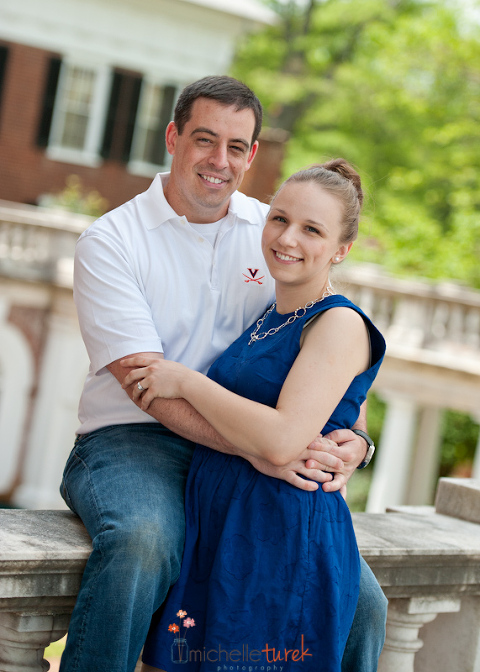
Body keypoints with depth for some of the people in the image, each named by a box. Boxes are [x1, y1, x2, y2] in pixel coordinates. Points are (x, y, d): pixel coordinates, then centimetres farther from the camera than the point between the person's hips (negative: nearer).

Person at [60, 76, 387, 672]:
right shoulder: (110, 241, -2)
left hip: (257, 455, 4)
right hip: (134, 442, -3)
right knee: (142, 543, -37)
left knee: (361, 602, -14)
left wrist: (352, 438, -14)